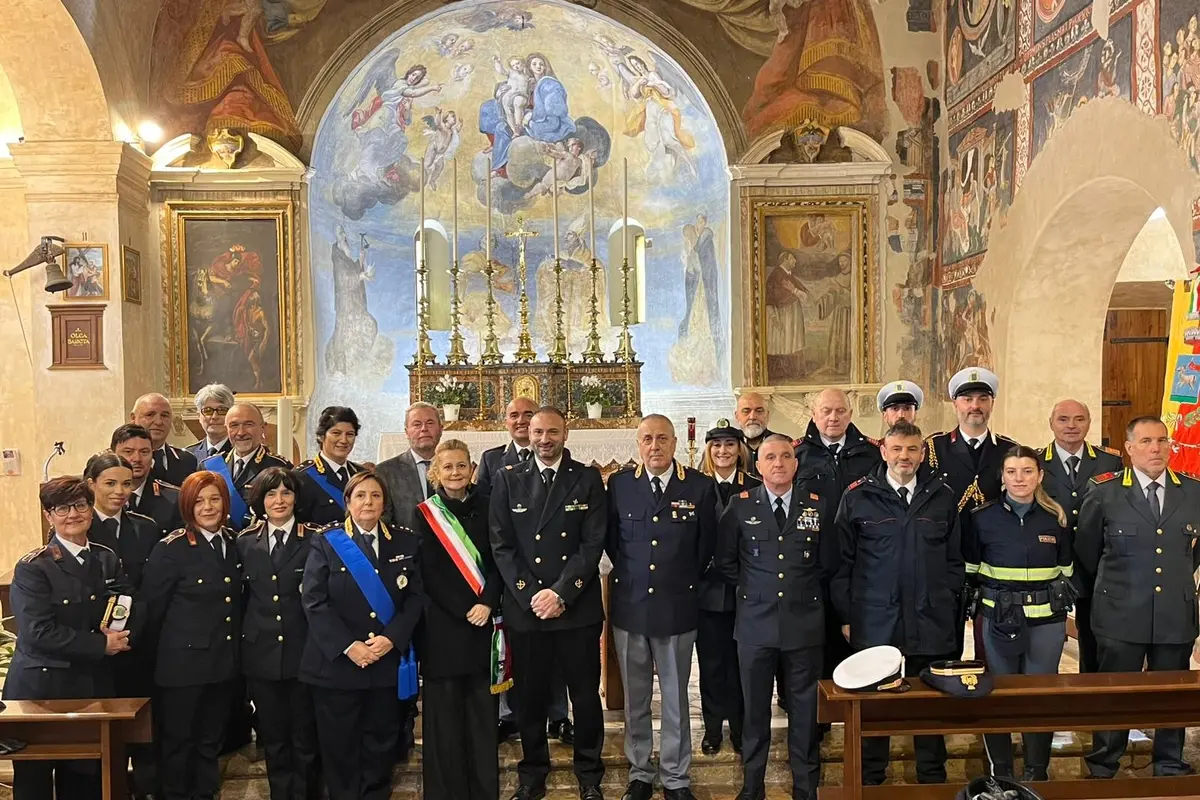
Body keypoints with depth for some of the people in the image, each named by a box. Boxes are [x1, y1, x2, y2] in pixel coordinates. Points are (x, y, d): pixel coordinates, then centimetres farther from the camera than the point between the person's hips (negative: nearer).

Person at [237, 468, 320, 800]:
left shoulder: (314, 540, -5)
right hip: (261, 655, 3)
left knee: (305, 739, 8)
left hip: (304, 654, -3)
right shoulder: (245, 542, 6)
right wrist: (242, 641, 5)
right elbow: (242, 598, 10)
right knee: (273, 739, 14)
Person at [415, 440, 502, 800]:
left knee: (483, 713, 6)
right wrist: (465, 611, -12)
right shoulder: (425, 514, 1)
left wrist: (487, 603, -12)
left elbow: (497, 561, 3)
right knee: (445, 715, 3)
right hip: (443, 625, -2)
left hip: (484, 622, 2)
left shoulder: (485, 508, 7)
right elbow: (429, 574, -5)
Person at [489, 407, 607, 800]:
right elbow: (501, 545, 0)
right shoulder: (508, 480, 5)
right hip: (524, 606, 1)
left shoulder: (587, 479, 2)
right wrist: (529, 595, -10)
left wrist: (561, 593, -13)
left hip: (577, 605, -1)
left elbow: (593, 543, -5)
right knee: (530, 695, 9)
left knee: (585, 694, 7)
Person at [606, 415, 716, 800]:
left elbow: (706, 546, 5)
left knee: (676, 699, 10)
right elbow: (611, 542, 10)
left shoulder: (699, 486, -5)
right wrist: (630, 575, 8)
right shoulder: (618, 484, -1)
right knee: (634, 699, 12)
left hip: (677, 608, -1)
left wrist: (684, 582, 8)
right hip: (629, 606, 1)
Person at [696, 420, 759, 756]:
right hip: (707, 587, 0)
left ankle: (740, 728, 22)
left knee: (739, 661, 8)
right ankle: (713, 727, 22)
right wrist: (702, 562, -9)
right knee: (710, 661, 8)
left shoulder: (756, 489, 2)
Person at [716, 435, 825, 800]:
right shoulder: (740, 504, 0)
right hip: (755, 622, 0)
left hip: (804, 623, 0)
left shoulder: (817, 505, 1)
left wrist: (807, 592, 6)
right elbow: (725, 560, 9)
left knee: (804, 709, 9)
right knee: (755, 709, 10)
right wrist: (750, 589, 4)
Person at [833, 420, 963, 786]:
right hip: (875, 621, -1)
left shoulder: (943, 496, 4)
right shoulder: (859, 496, -2)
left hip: (931, 622, 2)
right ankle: (870, 780, 23)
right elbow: (843, 561, 0)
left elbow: (955, 559, 9)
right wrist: (845, 615, -2)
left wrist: (948, 606, 5)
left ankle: (932, 779, 28)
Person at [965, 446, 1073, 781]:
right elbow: (969, 572, 5)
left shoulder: (1056, 518, 2)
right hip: (997, 619, -1)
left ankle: (1037, 772, 23)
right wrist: (973, 608, 3)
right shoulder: (982, 518, -2)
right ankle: (1000, 772, 21)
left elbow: (1066, 572, 11)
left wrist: (1062, 610, 8)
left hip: (1046, 622, 1)